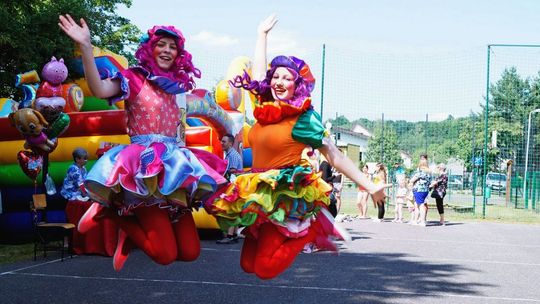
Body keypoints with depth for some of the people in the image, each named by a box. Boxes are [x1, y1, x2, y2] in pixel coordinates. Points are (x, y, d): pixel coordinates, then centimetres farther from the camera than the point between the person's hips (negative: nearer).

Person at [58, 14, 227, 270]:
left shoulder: (178, 86, 19)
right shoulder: (134, 78, 1)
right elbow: (99, 90, -21)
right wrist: (85, 47, -29)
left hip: (173, 166, 6)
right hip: (144, 166, -6)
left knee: (190, 252, -1)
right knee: (166, 254, -16)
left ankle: (131, 230, 20)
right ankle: (113, 212, 7)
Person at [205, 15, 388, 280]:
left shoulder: (304, 118, -9)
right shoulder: (266, 109, 7)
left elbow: (334, 156, -9)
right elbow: (259, 70, 22)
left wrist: (369, 185, -12)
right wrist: (262, 34, 31)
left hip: (287, 198, -7)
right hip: (259, 196, 7)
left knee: (265, 268, -13)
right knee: (248, 264, 6)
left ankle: (310, 230, 7)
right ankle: (306, 229, 19)